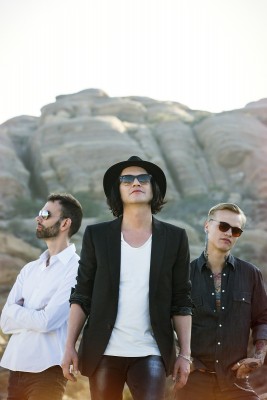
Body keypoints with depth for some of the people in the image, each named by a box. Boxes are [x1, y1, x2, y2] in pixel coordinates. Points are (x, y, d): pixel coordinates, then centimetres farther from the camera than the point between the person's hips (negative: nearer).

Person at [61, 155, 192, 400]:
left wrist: (185, 354, 0)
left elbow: (181, 302, 6)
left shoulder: (174, 237, 6)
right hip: (104, 352, 1)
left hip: (151, 353, 0)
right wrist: (70, 347, -1)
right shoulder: (97, 235, 6)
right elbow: (81, 297, 7)